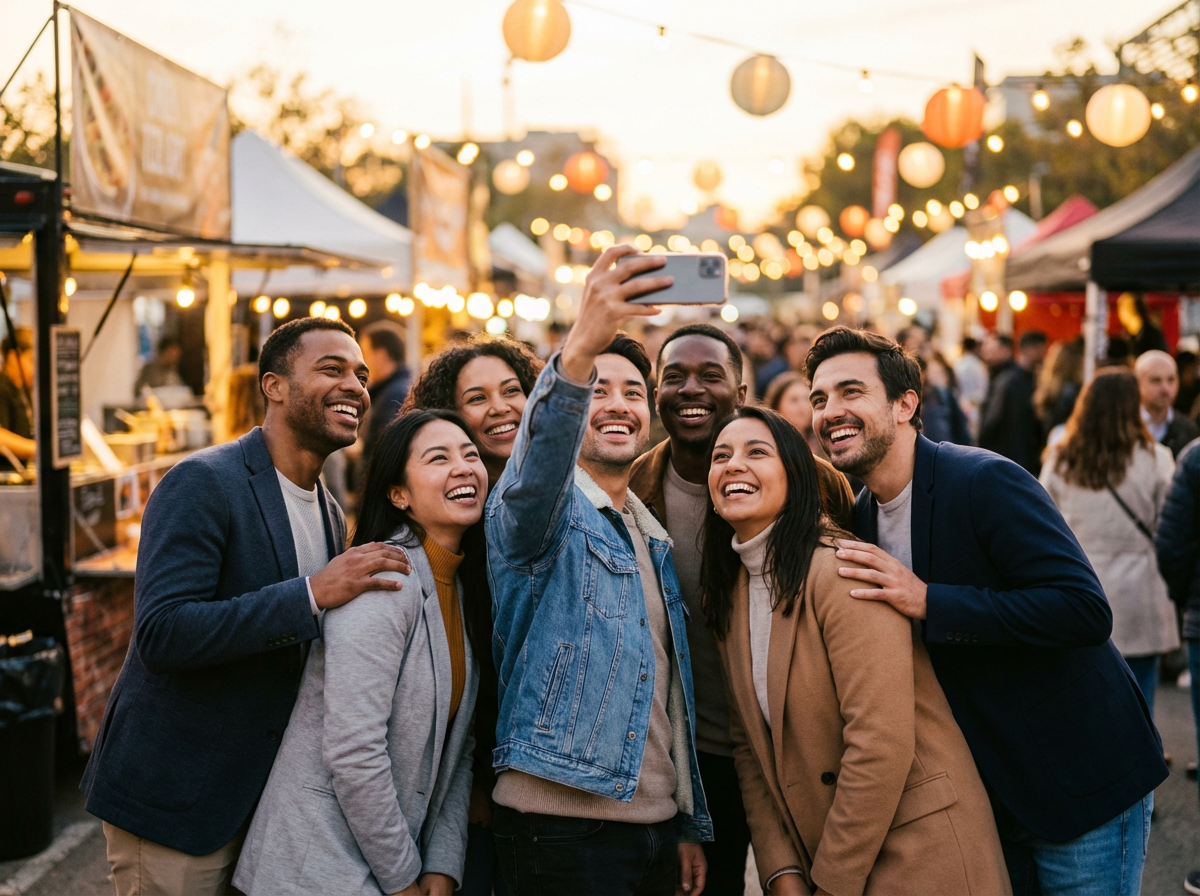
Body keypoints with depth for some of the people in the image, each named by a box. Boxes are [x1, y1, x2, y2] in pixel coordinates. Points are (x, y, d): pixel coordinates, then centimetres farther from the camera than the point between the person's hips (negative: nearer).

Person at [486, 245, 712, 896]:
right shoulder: (549, 513, -5)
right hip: (564, 830, -7)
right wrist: (579, 352, -47)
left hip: (657, 826, 7)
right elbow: (533, 480, -32)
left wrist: (690, 827, 16)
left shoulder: (654, 541, 17)